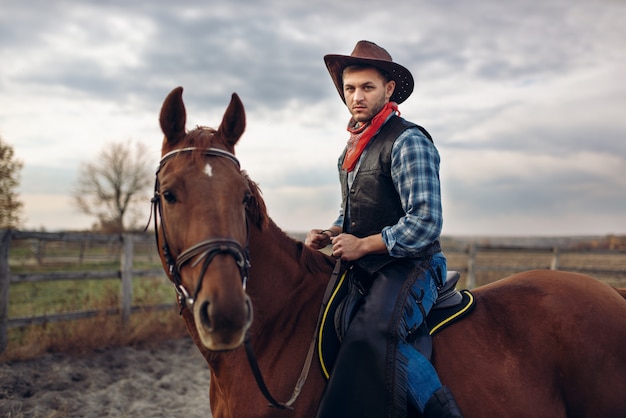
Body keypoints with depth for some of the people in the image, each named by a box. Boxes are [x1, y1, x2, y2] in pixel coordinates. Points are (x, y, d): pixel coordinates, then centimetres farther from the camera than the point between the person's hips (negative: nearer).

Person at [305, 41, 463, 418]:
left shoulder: (408, 141, -11)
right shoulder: (352, 149, 17)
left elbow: (425, 224, -19)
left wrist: (361, 245, -13)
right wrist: (330, 235, 8)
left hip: (409, 267, -9)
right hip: (363, 272, 9)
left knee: (373, 336, -33)